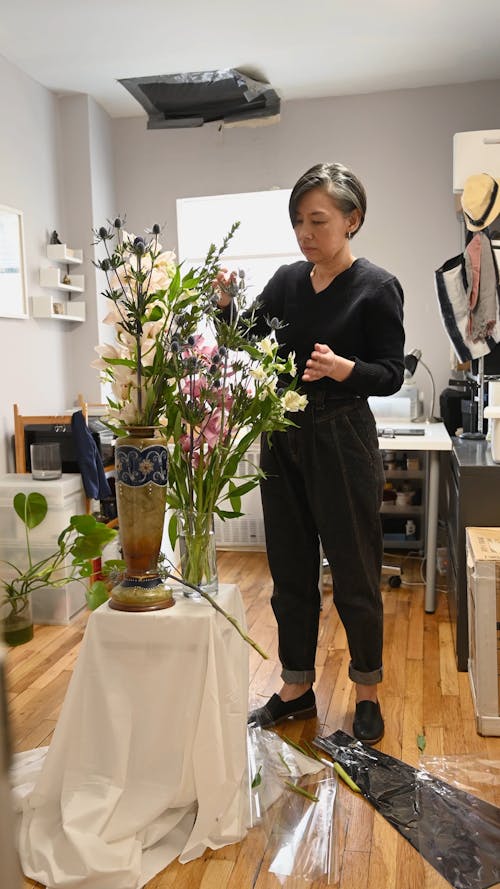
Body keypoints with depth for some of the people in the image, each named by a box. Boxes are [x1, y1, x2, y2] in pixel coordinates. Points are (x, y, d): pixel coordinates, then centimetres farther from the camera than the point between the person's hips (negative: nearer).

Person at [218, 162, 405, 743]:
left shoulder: (376, 288, -7)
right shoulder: (286, 280, 7)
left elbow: (391, 374, -9)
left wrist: (344, 368, -29)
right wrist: (225, 304, -10)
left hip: (342, 442, -5)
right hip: (283, 438, 5)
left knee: (353, 573, 5)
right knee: (290, 570, 12)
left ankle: (367, 694, 26)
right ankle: (297, 689, 29)